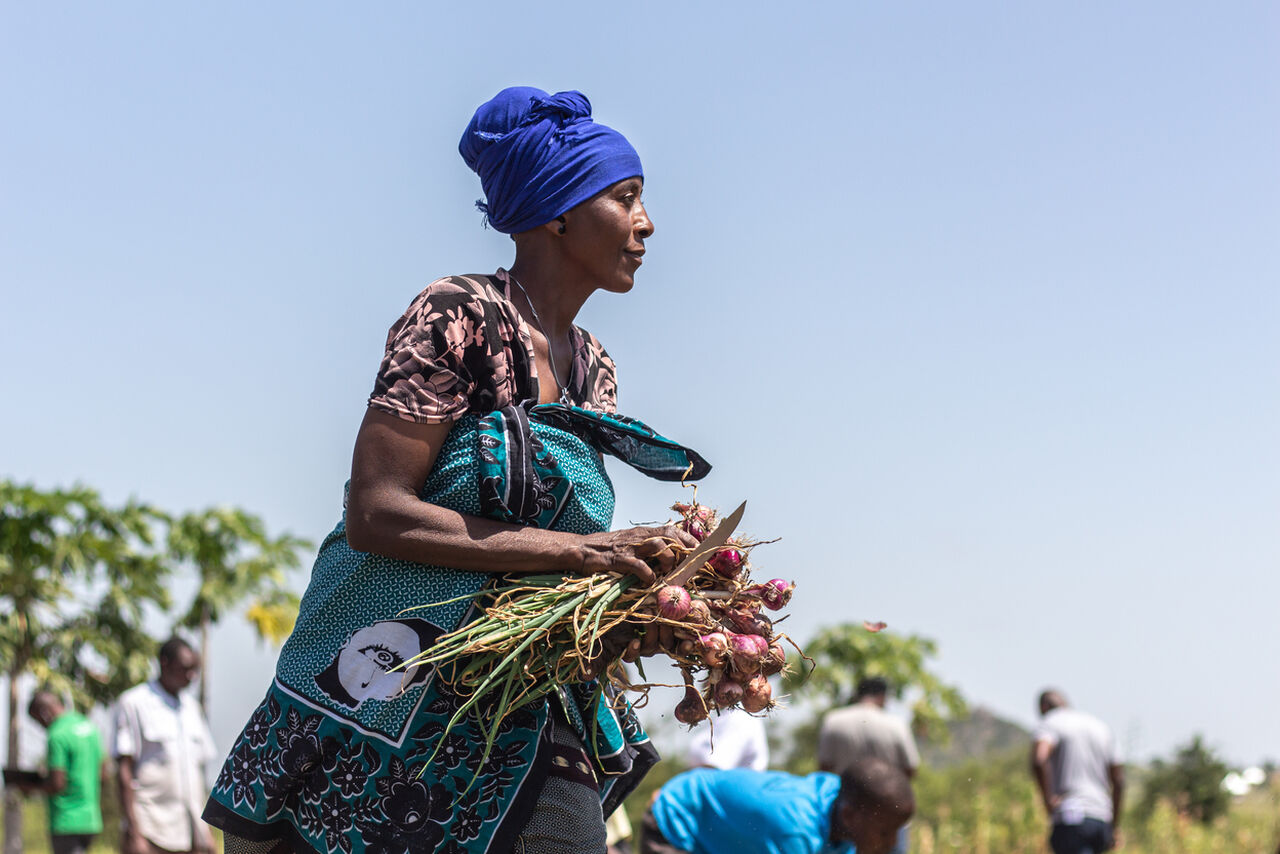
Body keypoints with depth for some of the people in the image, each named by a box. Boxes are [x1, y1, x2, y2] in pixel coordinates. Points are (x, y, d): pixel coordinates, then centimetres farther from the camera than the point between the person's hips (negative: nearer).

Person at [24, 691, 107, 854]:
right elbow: (102, 773, 16)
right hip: (92, 818, 8)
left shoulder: (57, 735, -15)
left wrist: (32, 786, -2)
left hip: (67, 822, -8)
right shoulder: (89, 726, 11)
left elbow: (57, 784, -19)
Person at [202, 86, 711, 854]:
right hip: (390, 692, -5)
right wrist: (573, 550, -20)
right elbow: (374, 513, -17)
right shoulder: (460, 317, -9)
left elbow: (568, 579, 14)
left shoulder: (594, 370, 12)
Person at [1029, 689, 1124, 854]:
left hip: (1070, 817, -7)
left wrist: (1048, 798, -12)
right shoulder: (1100, 726, 21)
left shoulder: (1049, 724, 0)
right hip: (1101, 819, 7)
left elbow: (1039, 761, -23)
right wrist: (1112, 828, 23)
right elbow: (1119, 781, 19)